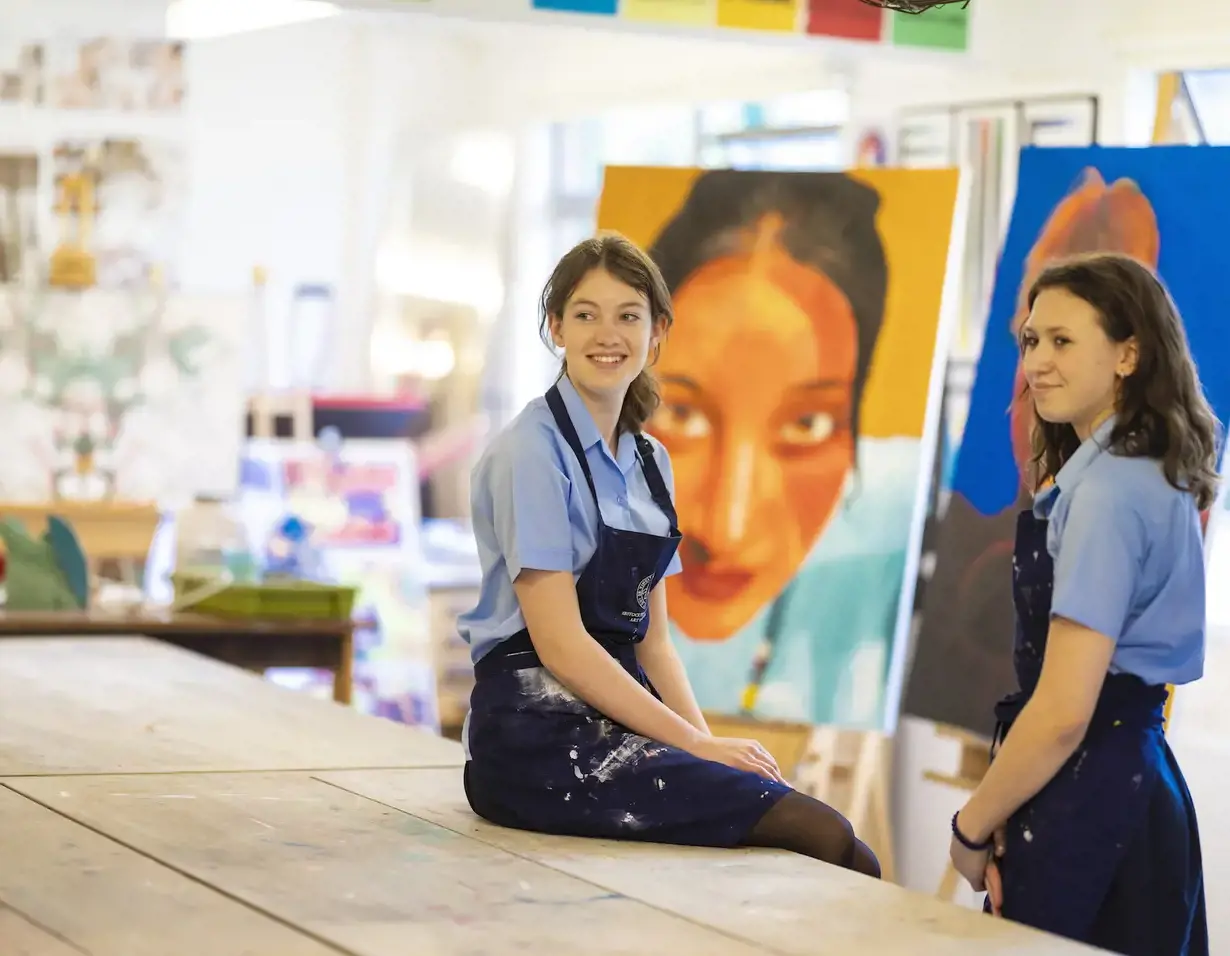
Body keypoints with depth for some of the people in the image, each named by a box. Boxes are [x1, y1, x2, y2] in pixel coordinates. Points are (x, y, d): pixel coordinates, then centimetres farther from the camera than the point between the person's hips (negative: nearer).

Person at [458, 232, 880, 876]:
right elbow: (559, 641, -13)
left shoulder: (649, 461, 16)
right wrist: (695, 744, -15)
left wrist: (705, 739, -1)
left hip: (618, 714, 7)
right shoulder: (534, 450, -8)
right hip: (538, 735, -7)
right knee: (823, 834, -27)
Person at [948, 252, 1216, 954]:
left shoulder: (1108, 491, -16)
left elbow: (1062, 711, -20)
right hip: (1137, 782, 10)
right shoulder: (1156, 479, 12)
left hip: (1087, 804, -10)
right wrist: (1005, 814, 9)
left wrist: (973, 827, -7)